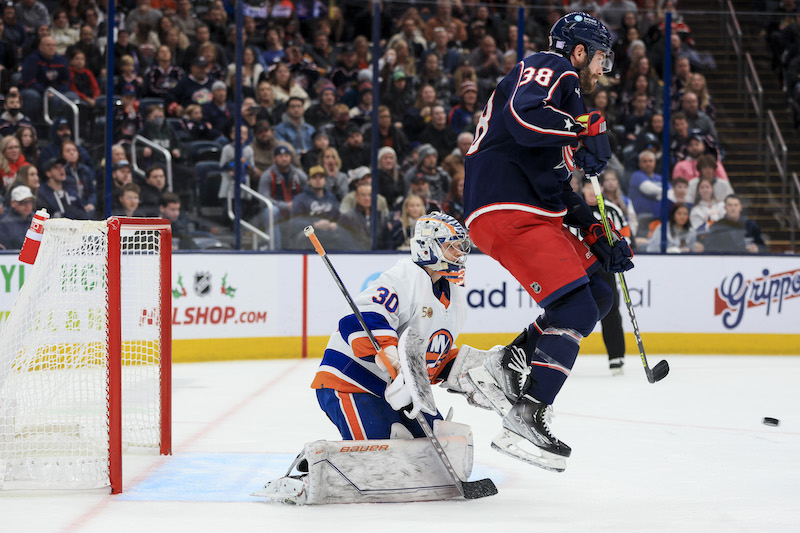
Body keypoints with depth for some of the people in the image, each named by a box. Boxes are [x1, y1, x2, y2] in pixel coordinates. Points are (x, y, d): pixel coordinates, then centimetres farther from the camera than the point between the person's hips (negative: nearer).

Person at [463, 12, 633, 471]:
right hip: (508, 213, -10)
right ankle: (525, 419, -17)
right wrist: (585, 128, -19)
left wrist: (599, 235, 19)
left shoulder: (568, 96, 27)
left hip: (536, 215, 10)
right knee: (575, 310, -17)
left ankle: (512, 361, 16)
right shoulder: (551, 69, -3)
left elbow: (559, 189, 27)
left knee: (598, 297, 15)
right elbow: (523, 117, -26)